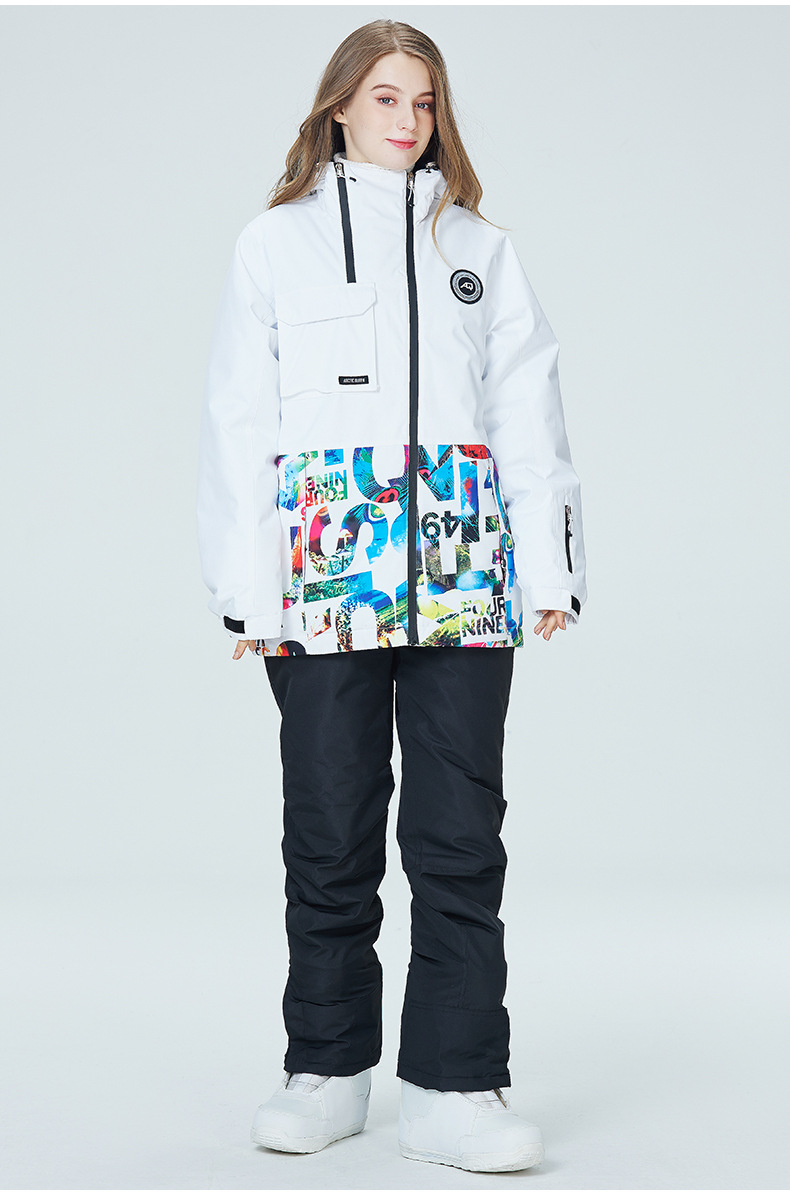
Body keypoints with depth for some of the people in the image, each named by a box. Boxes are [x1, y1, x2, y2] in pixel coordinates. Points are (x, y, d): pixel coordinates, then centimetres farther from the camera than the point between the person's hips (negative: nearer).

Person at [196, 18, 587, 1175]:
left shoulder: (480, 247, 14)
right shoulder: (277, 242, 10)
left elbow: (529, 415, 10)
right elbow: (239, 422, 5)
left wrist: (549, 567, 1)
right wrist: (244, 586, -3)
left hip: (462, 577, 1)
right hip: (326, 565, -1)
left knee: (461, 831, -1)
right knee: (330, 832, 4)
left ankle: (454, 1087, 5)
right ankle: (327, 1069, 18)